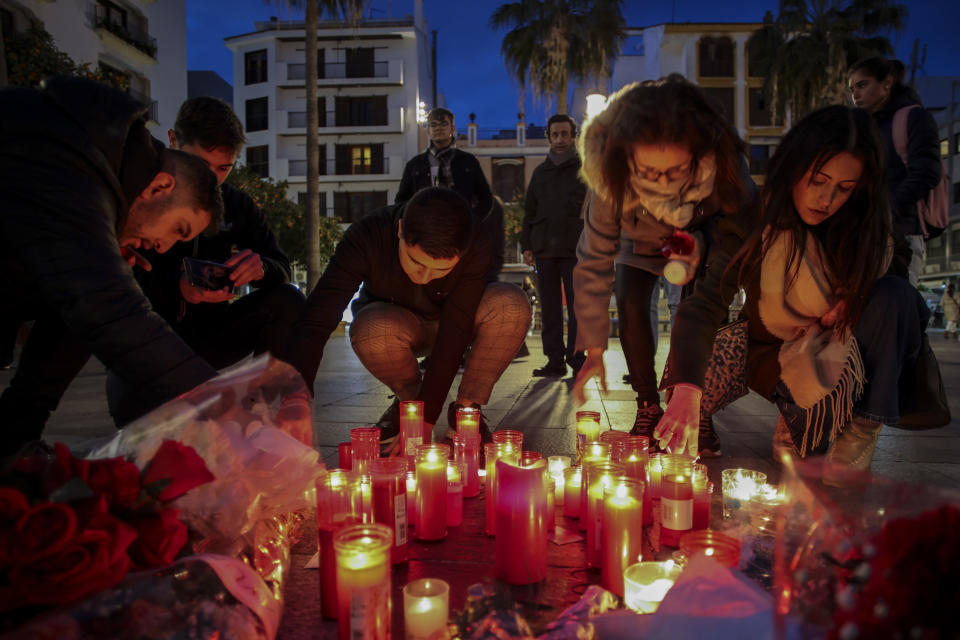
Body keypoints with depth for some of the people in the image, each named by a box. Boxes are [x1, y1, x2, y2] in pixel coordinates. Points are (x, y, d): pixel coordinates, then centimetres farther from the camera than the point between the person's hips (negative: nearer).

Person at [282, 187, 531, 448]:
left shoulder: (476, 248, -31)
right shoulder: (366, 238, -33)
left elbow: (454, 334, -31)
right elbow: (314, 324, -39)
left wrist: (425, 419, -34)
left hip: (453, 318, 1)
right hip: (396, 321, -1)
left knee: (513, 304, -30)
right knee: (371, 329, -37)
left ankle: (465, 407, -10)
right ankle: (409, 399, -5)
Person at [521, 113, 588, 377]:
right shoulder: (540, 172, 17)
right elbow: (529, 211, 18)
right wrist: (527, 245, 8)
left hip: (576, 250, -4)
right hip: (544, 251, 4)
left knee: (577, 307, -4)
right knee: (549, 308, 4)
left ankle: (577, 360, 2)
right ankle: (555, 361, 10)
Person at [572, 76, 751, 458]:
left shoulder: (722, 162, -39)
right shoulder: (612, 180, -39)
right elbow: (594, 262, -33)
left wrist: (702, 244, -42)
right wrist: (594, 351, -33)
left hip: (704, 239, 0)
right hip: (641, 243, 1)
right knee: (631, 305, -21)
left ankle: (700, 412, -4)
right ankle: (648, 410, -3)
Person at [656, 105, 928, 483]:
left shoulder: (865, 226, -8)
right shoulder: (752, 226, -19)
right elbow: (702, 308, -29)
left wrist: (850, 302, -20)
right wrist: (687, 389, -45)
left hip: (845, 349, 5)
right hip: (779, 358, -4)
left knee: (896, 295, -24)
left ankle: (860, 433, -19)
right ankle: (798, 423, -3)